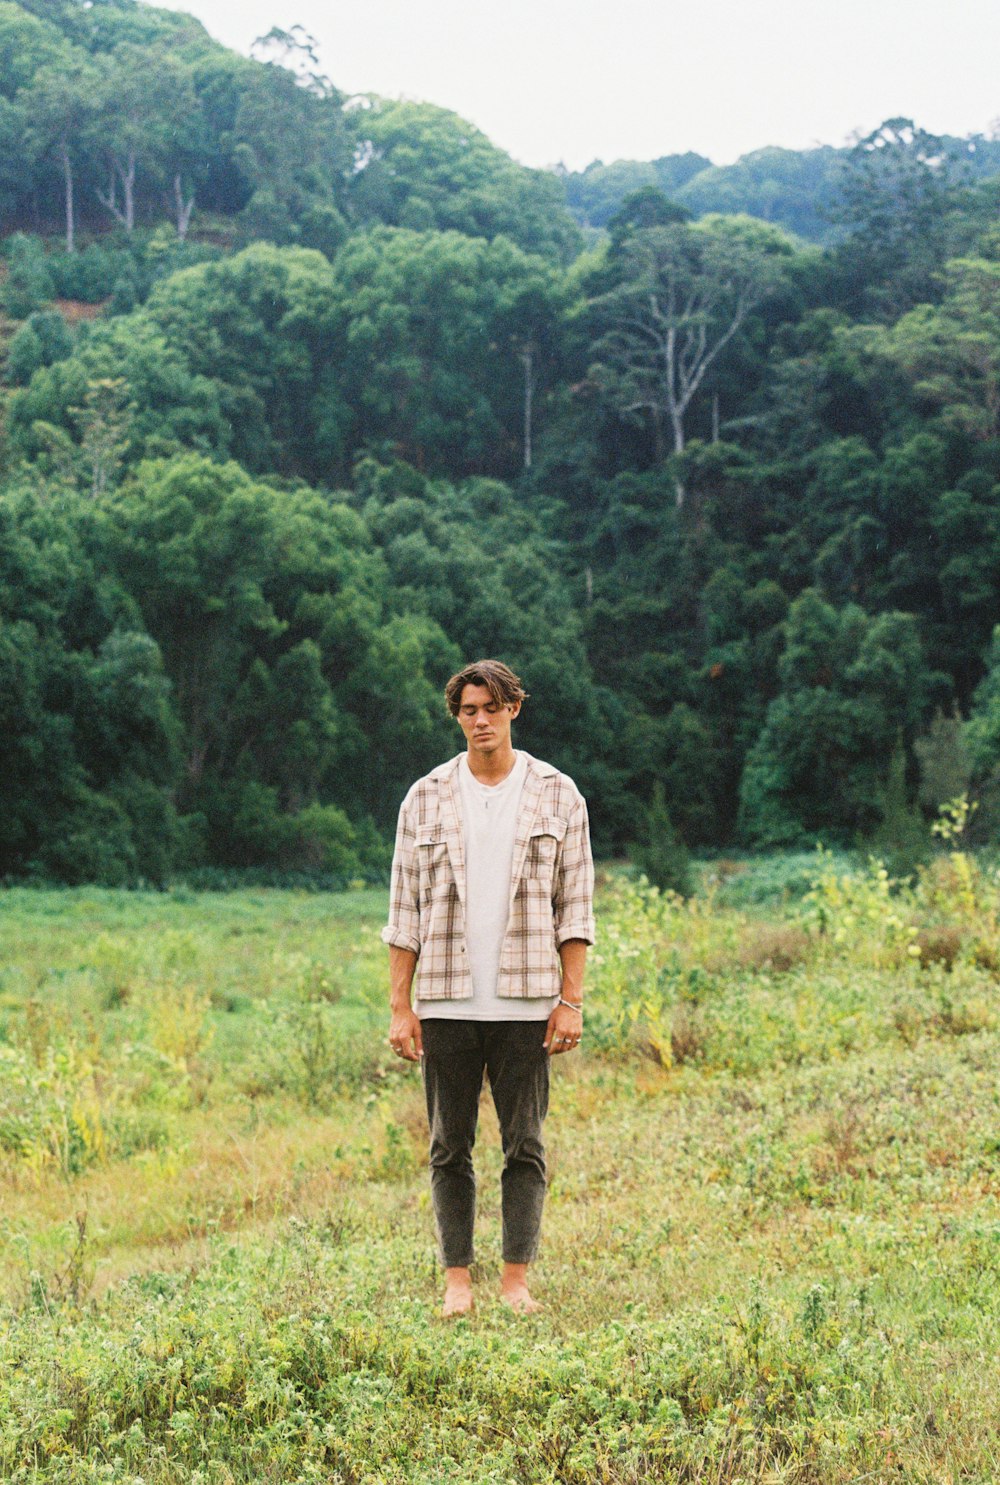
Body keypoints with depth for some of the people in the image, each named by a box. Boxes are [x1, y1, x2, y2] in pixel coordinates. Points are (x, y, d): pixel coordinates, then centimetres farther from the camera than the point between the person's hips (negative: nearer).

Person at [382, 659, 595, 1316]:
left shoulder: (557, 794, 4)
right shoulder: (426, 798, 6)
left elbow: (575, 907, 4)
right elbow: (405, 910, 6)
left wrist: (572, 1000, -3)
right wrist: (400, 1007, 0)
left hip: (526, 1002, -1)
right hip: (446, 1002, 1)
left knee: (525, 1146, 2)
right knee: (450, 1148, 5)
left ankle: (517, 1279, 10)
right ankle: (458, 1279, 12)